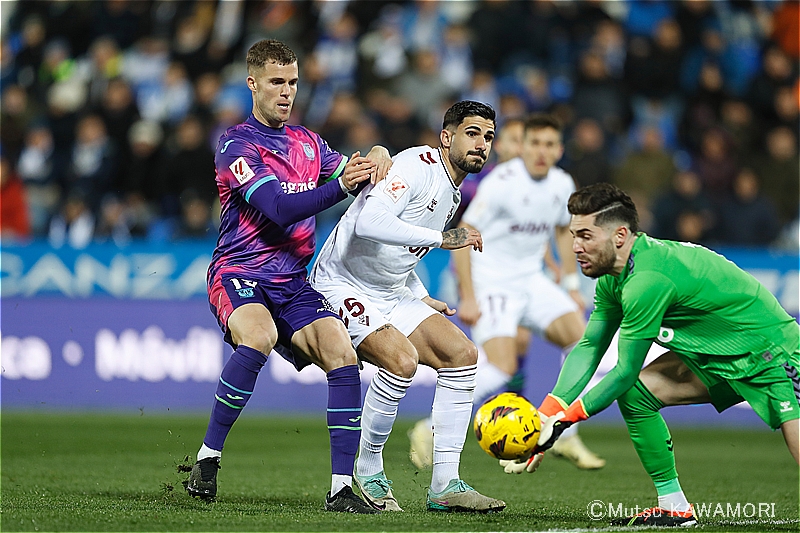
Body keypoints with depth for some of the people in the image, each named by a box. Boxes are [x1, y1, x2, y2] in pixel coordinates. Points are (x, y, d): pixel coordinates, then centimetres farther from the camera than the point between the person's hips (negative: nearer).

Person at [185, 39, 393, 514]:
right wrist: (342, 185, -27)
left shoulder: (308, 143, 16)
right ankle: (208, 458, -24)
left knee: (341, 352, -19)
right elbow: (279, 209, -17)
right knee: (259, 337, -37)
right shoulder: (237, 144, -6)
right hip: (239, 274, -6)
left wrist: (376, 156, -1)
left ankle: (342, 487, -18)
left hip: (293, 284, 6)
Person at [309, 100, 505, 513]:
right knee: (401, 358, -29)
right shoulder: (418, 165, -16)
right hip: (343, 287, -10)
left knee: (462, 354, -3)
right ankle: (367, 471, -9)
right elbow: (369, 223, -32)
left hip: (391, 294, 10)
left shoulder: (452, 195, 15)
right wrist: (442, 238, -27)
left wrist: (421, 299, 15)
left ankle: (444, 485, -2)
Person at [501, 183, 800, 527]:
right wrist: (545, 417, -2)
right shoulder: (613, 277, 0)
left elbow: (625, 371, -22)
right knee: (634, 391, -2)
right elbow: (589, 346, 7)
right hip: (718, 358, 9)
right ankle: (674, 507, 5)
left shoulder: (648, 280, -29)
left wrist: (564, 419, -13)